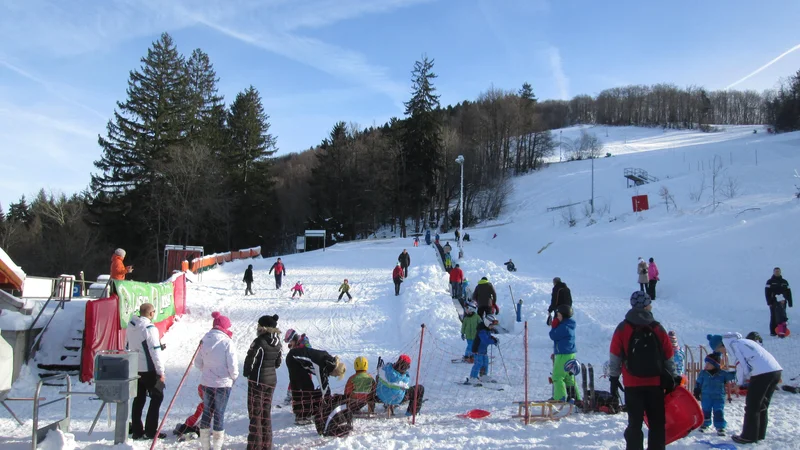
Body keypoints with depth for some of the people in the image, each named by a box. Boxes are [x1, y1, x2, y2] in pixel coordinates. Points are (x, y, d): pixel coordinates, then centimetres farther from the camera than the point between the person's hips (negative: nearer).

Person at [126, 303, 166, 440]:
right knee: (157, 397, 4)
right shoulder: (149, 328, -18)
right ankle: (151, 431, 3)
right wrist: (161, 372, -15)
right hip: (149, 370, -7)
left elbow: (128, 347, 17)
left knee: (138, 399, 14)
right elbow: (155, 351, -19)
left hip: (134, 369, 7)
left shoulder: (130, 327, 7)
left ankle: (136, 430, 17)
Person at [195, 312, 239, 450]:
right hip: (223, 383, -5)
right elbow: (232, 364, -17)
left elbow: (198, 362, 5)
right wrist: (234, 376, 3)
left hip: (206, 382, 5)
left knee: (207, 411, 17)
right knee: (219, 414, 6)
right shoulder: (226, 341, -18)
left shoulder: (205, 340, -2)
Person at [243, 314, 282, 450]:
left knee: (256, 413, 1)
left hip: (258, 380, -7)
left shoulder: (259, 342, -19)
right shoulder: (277, 342, 3)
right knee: (266, 412, 15)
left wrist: (246, 373, 2)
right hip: (272, 379, 7)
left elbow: (250, 359, -15)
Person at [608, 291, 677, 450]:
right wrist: (671, 378, 16)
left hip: (632, 384, -1)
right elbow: (669, 356, 5)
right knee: (657, 424, 10)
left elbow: (614, 356, -3)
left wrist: (613, 378, 5)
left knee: (635, 424, 4)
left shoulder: (622, 329, -3)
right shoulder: (658, 329, 1)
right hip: (655, 383, 1)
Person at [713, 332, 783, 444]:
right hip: (776, 370, 9)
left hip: (762, 372, -9)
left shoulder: (732, 345, 0)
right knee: (762, 405, 20)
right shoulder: (742, 341, 25)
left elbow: (742, 366, -7)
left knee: (751, 406, 4)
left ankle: (749, 436, 11)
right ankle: (759, 434, 28)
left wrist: (739, 382, 8)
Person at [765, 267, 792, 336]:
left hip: (782, 302, 3)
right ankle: (773, 332, 0)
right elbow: (767, 292, -5)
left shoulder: (784, 282, 14)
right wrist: (769, 302, -14)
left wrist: (790, 302, 6)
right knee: (774, 317, -3)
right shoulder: (770, 282, 3)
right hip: (774, 302, -3)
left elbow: (788, 292, 13)